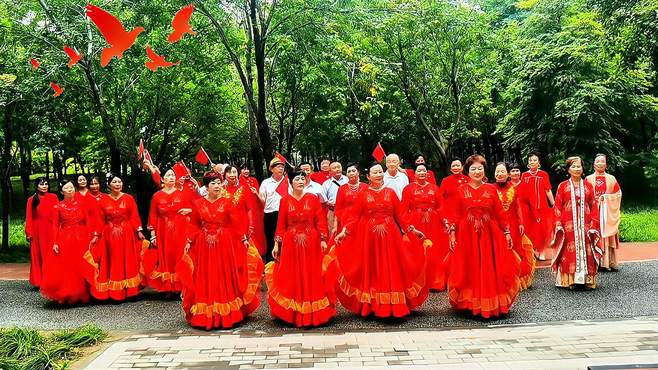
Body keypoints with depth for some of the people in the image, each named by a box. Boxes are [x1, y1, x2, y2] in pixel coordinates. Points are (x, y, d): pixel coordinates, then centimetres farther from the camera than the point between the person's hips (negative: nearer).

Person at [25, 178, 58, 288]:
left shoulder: (53, 197, 4)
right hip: (37, 232, 0)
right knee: (38, 256, 4)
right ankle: (38, 281, 10)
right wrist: (29, 233, -5)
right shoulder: (31, 200, 4)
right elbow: (29, 218, 2)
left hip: (51, 231, 0)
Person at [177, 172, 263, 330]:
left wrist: (244, 239, -8)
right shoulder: (198, 203, 3)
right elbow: (194, 225, 6)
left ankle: (226, 314, 12)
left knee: (225, 278, 4)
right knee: (205, 280, 5)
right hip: (204, 246, 1)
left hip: (225, 245, -1)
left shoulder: (227, 201, -1)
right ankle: (205, 315, 14)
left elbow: (236, 222, -3)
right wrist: (189, 242, 1)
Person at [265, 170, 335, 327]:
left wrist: (323, 239, -7)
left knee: (312, 277, 5)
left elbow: (320, 220, -1)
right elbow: (281, 224, 3)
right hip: (291, 244, 0)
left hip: (311, 243, 0)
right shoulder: (285, 200, 3)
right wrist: (277, 243, -1)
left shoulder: (312, 198, 2)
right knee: (292, 278, 4)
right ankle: (294, 314, 15)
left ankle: (313, 313, 16)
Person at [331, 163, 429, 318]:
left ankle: (392, 306, 14)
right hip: (369, 237, -1)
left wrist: (412, 230, 3)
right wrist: (344, 232, -9)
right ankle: (370, 305, 13)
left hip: (389, 236, 1)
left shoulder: (390, 192, 5)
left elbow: (400, 215, 7)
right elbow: (354, 216, 0)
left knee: (390, 269, 4)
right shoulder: (363, 194, 2)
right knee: (371, 270, 5)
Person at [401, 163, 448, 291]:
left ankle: (435, 282, 15)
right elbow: (404, 209, -4)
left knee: (434, 253, 4)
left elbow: (440, 207, 5)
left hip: (433, 224, 2)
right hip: (415, 224, -2)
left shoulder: (434, 188, 10)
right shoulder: (409, 188, 3)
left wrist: (444, 221, -6)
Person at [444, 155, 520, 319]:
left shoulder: (491, 189, 4)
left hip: (490, 235, 1)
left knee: (490, 270, 4)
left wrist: (507, 232, 2)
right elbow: (454, 215, 0)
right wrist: (452, 234, -6)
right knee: (469, 271, 4)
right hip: (467, 236, -1)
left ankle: (492, 304, 18)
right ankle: (470, 304, 17)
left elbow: (500, 213, 4)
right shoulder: (461, 190, 1)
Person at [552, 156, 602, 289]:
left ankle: (587, 280, 8)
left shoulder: (588, 186, 10)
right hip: (568, 225, -2)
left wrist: (593, 226, -2)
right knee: (569, 252, -3)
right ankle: (570, 280, 2)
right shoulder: (563, 186, 4)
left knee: (586, 252, 1)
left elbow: (593, 207, 7)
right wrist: (558, 226, -7)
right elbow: (557, 207, 2)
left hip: (585, 225, 2)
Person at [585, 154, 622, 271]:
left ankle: (610, 262, 4)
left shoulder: (611, 179, 8)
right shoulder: (588, 179, 5)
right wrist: (595, 199, -11)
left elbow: (618, 194, 6)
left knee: (607, 235, 0)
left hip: (607, 212, 1)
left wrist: (606, 197, -7)